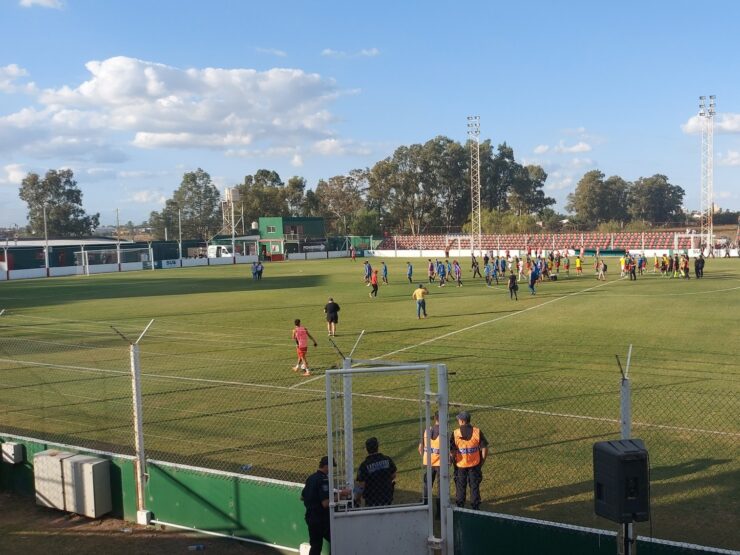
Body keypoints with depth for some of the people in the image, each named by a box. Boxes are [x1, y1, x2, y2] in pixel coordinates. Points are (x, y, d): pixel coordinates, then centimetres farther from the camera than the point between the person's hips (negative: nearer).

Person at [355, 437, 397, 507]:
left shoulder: (364, 465, -20)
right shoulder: (388, 460, -8)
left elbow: (361, 486, -17)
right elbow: (393, 476, 6)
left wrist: (357, 499, -2)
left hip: (372, 502, -3)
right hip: (387, 498, 4)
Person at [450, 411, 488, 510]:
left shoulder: (456, 433, -13)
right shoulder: (477, 431, -8)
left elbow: (451, 452, -14)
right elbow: (484, 449, -7)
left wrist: (454, 462, 3)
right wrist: (482, 463, 4)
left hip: (460, 465, -1)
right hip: (474, 465, 1)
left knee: (460, 487, 14)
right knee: (474, 487, 13)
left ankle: (460, 508, 22)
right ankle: (475, 507, 20)